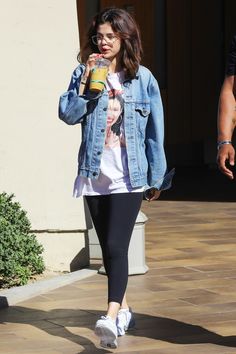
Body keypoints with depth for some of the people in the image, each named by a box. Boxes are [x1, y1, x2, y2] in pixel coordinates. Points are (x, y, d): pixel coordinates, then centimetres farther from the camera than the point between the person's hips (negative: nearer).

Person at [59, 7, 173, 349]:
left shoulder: (142, 78, 0)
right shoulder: (84, 73, 5)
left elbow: (155, 130, 3)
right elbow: (68, 114, -5)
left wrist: (156, 176, 3)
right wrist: (86, 83, -14)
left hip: (129, 177, -3)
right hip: (94, 176, 3)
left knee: (116, 246, -16)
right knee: (108, 248, 12)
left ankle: (111, 318, -25)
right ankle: (123, 309, 27)